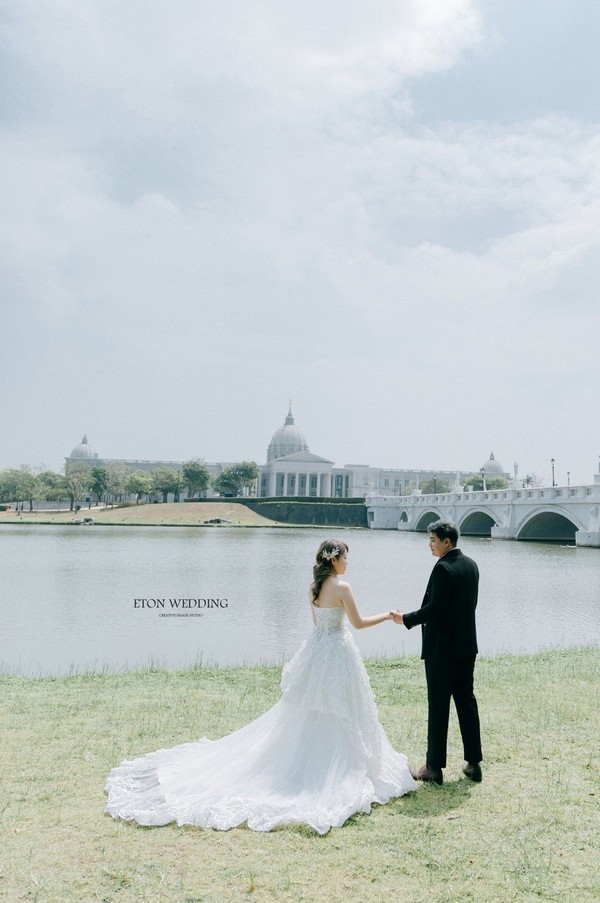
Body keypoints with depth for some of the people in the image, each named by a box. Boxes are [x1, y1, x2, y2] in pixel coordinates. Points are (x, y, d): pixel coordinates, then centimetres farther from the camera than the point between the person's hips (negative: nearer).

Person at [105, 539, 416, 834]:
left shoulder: (313, 587, 5)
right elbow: (359, 623, -10)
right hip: (336, 654, -7)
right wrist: (387, 616, 3)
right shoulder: (342, 587, -17)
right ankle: (338, 771, 11)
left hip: (314, 651, 7)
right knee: (338, 717, 3)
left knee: (307, 712, 16)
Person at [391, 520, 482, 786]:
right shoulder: (471, 565, 8)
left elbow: (435, 607, -22)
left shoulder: (443, 568, -19)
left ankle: (434, 767, 9)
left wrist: (406, 619, -11)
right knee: (466, 701, 13)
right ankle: (474, 763, 19)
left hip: (441, 647, -8)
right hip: (466, 645, 8)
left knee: (438, 706, 0)